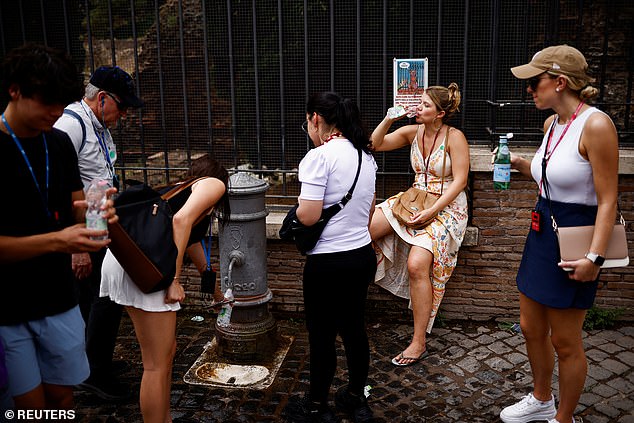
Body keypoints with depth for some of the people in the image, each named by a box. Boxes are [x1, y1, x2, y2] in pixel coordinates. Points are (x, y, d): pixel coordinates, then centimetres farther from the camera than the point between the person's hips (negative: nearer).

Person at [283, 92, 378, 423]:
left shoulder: (319, 157, -17)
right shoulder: (366, 155, 7)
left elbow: (308, 216, -21)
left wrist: (297, 210, -1)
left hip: (328, 262, -7)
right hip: (363, 255, 8)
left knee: (322, 336, 8)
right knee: (354, 328, 19)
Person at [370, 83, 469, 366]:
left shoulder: (454, 137, -10)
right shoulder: (413, 131, 6)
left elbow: (459, 181, -13)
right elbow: (376, 144, 9)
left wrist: (431, 211, -20)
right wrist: (388, 119, -8)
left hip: (447, 207, -6)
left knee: (417, 265, -25)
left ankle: (419, 343, -14)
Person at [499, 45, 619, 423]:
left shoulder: (596, 125, -19)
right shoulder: (552, 123, 7)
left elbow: (607, 200, -19)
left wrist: (595, 257, -25)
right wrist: (521, 165, 6)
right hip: (542, 232, 9)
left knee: (564, 341, 7)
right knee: (531, 328, 19)